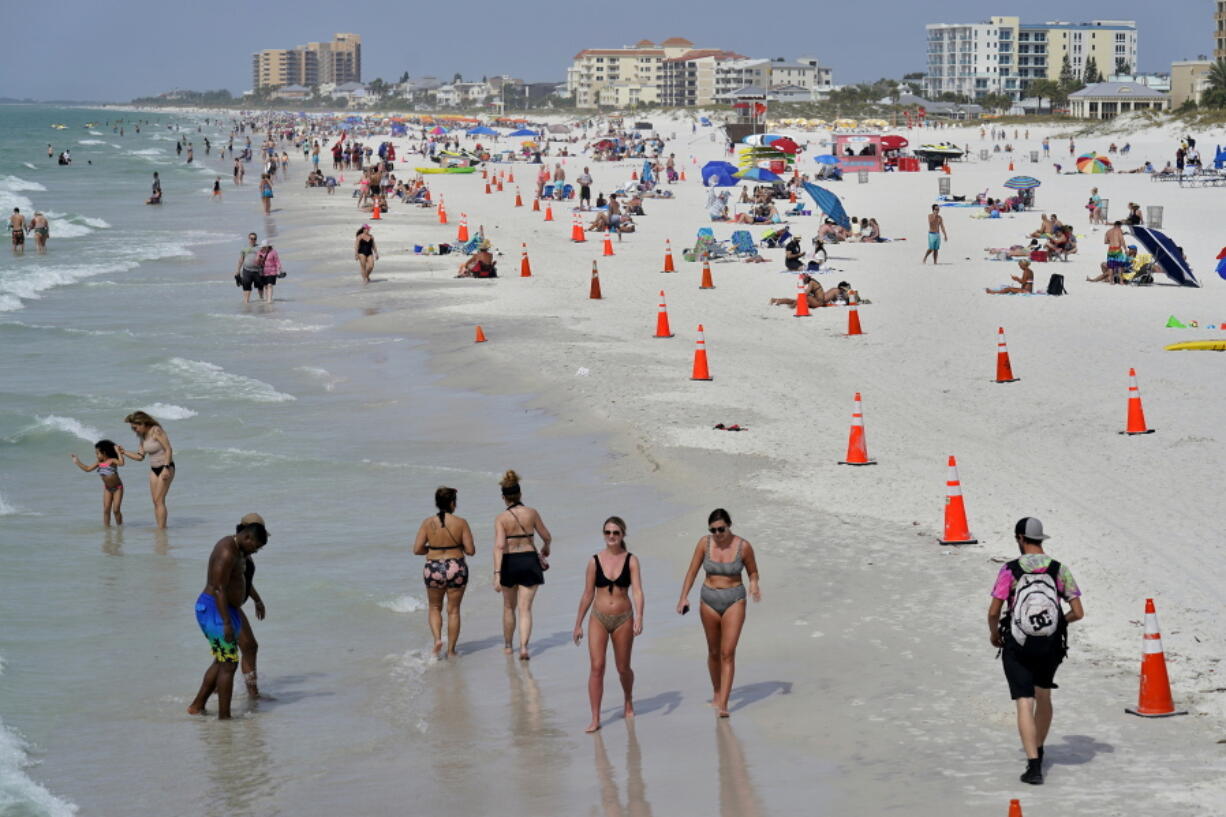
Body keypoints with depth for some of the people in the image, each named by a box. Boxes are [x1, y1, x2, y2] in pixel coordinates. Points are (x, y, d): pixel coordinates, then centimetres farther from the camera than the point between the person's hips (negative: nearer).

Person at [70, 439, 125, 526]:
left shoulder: (112, 461, -19)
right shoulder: (99, 463, -1)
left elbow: (121, 463, -39)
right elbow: (87, 469, 7)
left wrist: (118, 452, -35)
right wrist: (77, 461, 5)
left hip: (117, 488, -6)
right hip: (107, 489, 6)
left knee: (116, 510, -7)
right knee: (106, 510, 1)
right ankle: (106, 526, 6)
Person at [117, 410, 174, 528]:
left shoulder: (156, 431, -15)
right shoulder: (143, 436, 9)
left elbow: (168, 450, -19)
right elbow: (140, 457, 14)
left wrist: (166, 468, -25)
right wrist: (124, 452, 5)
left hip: (166, 467, -8)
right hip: (154, 469, 8)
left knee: (159, 500, -13)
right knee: (155, 501, 2)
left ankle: (161, 529, -12)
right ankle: (160, 529, 4)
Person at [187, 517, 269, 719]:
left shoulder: (235, 549, 12)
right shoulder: (227, 552, -21)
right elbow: (219, 589, -25)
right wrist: (227, 623, -26)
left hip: (223, 611, 11)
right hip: (216, 612, -11)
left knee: (221, 662, 19)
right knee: (228, 664, -7)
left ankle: (197, 706, 24)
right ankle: (224, 717, -3)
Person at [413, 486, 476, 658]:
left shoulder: (428, 523, -5)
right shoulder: (460, 523, -7)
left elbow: (417, 550, -6)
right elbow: (471, 550, -7)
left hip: (433, 569, 1)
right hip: (456, 569, -1)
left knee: (435, 608, 21)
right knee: (453, 610, 12)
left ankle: (437, 639, -1)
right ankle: (451, 650, 14)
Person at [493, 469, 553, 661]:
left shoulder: (501, 518, -9)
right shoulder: (531, 513, -1)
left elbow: (499, 546, -18)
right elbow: (547, 537, 9)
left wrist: (497, 574, -20)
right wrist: (545, 549, 32)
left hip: (509, 562, -1)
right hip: (529, 561, 1)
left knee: (509, 607, 19)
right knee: (525, 609, 3)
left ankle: (507, 645, 32)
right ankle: (524, 646, -13)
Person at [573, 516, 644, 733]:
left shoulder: (631, 560, -2)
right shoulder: (595, 561, 0)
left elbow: (637, 591, -11)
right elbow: (587, 595, 6)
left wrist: (639, 618, -24)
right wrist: (578, 624, 9)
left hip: (623, 618, 0)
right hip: (599, 619, 0)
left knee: (623, 668, 12)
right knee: (597, 667, -10)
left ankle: (628, 701, 42)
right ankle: (595, 719, -8)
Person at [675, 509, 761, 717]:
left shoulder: (743, 546, -11)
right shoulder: (705, 543, -6)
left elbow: (753, 572, 3)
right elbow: (692, 571, 1)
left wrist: (754, 585, -18)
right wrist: (684, 597, -8)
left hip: (734, 600, -3)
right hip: (709, 600, 3)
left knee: (728, 653, -10)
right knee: (714, 651, 15)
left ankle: (722, 704, -12)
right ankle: (717, 692, 36)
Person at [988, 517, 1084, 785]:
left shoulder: (1009, 570, -10)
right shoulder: (1060, 570, -3)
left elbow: (993, 612, -11)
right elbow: (1078, 612, -4)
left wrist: (994, 634, 10)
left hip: (1017, 646, -3)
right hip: (1051, 647, 3)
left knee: (1025, 704, -4)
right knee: (1043, 695, 26)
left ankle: (1034, 765, -15)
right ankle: (1038, 751, 42)